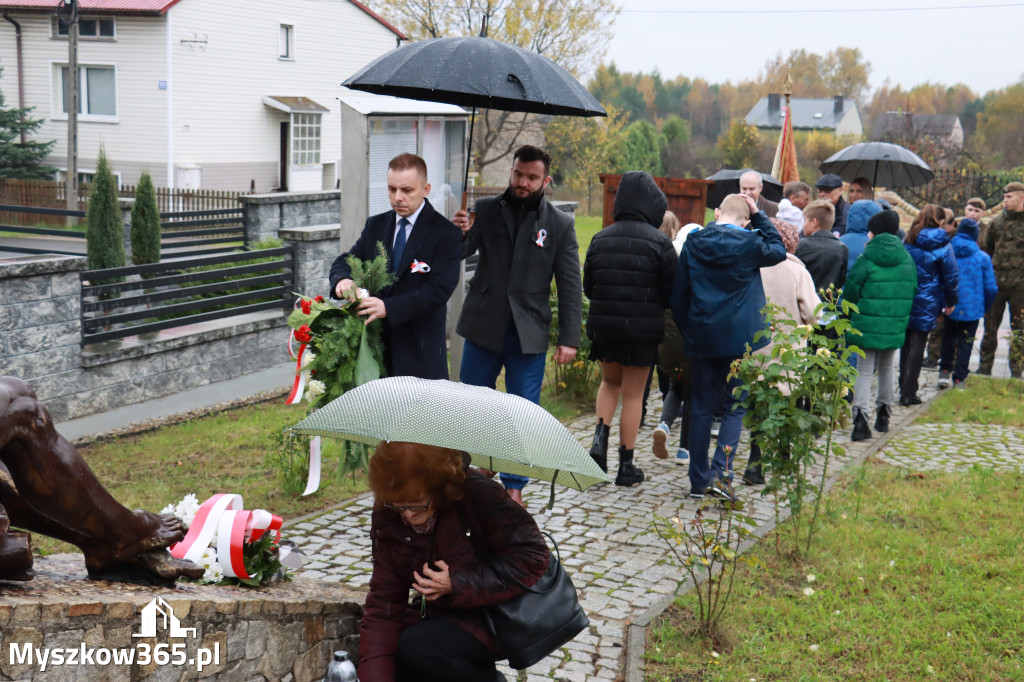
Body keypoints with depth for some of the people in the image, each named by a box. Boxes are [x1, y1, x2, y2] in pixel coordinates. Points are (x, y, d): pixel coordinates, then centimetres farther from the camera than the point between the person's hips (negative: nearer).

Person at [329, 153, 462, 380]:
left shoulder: (446, 233, -6)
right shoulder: (375, 225, 12)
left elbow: (438, 290, -15)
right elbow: (345, 261, 10)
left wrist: (388, 307, -27)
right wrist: (342, 279, -17)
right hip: (374, 344, 4)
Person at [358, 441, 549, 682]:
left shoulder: (476, 493, -24)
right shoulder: (387, 518, -8)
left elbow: (532, 556, -22)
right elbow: (384, 602, -8)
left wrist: (458, 583, -26)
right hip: (445, 612, 6)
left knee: (417, 647, -26)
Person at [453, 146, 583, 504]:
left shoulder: (560, 225, 0)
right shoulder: (485, 210, 2)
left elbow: (570, 286, 0)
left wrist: (569, 338, -7)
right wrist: (459, 235, -25)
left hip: (529, 331, -1)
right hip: (483, 326, 2)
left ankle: (514, 485, 18)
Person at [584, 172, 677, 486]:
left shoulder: (600, 239, -1)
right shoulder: (659, 242, -12)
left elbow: (587, 286, 5)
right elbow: (670, 292, -8)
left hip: (603, 325, 3)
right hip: (643, 328, -3)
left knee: (610, 382, 25)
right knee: (633, 394, 8)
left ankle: (600, 439, 4)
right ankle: (626, 465, 14)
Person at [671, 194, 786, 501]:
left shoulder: (693, 242, 2)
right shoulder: (749, 243, -6)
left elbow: (679, 293, 5)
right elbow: (777, 251, 16)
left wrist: (686, 329, 15)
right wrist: (759, 216, 12)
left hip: (701, 337, 3)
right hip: (739, 338, -3)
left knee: (701, 408, 9)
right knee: (735, 406, 5)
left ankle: (698, 481, 14)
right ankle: (721, 472, -10)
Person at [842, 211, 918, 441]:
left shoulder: (866, 260, -10)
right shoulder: (907, 260, 4)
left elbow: (850, 292, -6)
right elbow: (912, 292, 10)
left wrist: (851, 317, 11)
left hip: (867, 325, -4)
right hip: (896, 327, 4)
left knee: (864, 371, -1)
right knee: (886, 368, 21)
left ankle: (860, 418, -16)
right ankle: (883, 416, 31)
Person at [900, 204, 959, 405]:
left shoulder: (908, 243, 1)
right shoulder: (942, 247, -7)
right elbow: (950, 276, -1)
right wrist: (951, 302, 11)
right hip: (927, 303, -3)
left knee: (906, 344, 14)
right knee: (918, 345, 2)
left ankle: (904, 389, 21)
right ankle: (909, 392, 0)